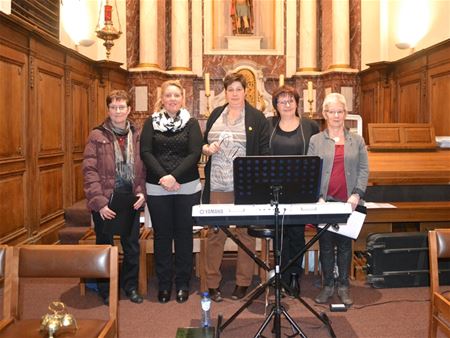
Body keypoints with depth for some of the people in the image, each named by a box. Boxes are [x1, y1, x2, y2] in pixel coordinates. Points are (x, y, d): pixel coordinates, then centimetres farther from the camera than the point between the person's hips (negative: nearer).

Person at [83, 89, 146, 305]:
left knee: (132, 245, 12)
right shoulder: (97, 136, -5)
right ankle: (106, 291, 26)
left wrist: (141, 192, -7)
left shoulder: (137, 135, 5)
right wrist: (99, 201, -16)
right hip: (105, 200, -3)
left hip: (130, 199, 3)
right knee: (105, 245, 10)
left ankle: (130, 286, 30)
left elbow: (143, 168, 7)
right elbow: (89, 170, -9)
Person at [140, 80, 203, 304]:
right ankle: (164, 284, 21)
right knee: (162, 235, 8)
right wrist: (162, 177, -16)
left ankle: (182, 283, 20)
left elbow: (195, 154, -6)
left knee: (184, 234, 7)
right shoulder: (151, 122, 5)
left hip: (187, 188, 0)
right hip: (157, 189, 1)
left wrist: (174, 176, -17)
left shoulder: (191, 123, 3)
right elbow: (145, 152, -4)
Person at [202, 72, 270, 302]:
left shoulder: (256, 117, 3)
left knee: (245, 233, 6)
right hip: (218, 185, 3)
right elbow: (204, 142, 19)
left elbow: (265, 151, -1)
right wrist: (207, 148, -4)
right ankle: (212, 283, 15)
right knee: (215, 233, 4)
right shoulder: (215, 115, 13)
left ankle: (243, 282, 19)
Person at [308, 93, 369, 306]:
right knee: (326, 244, 5)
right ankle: (327, 285, 17)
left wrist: (357, 194, -8)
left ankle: (343, 286, 17)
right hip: (325, 201, -1)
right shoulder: (315, 140, 6)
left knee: (345, 244, 7)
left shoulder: (357, 140, 11)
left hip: (348, 202, 1)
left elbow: (364, 169, 5)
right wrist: (319, 198, -10)